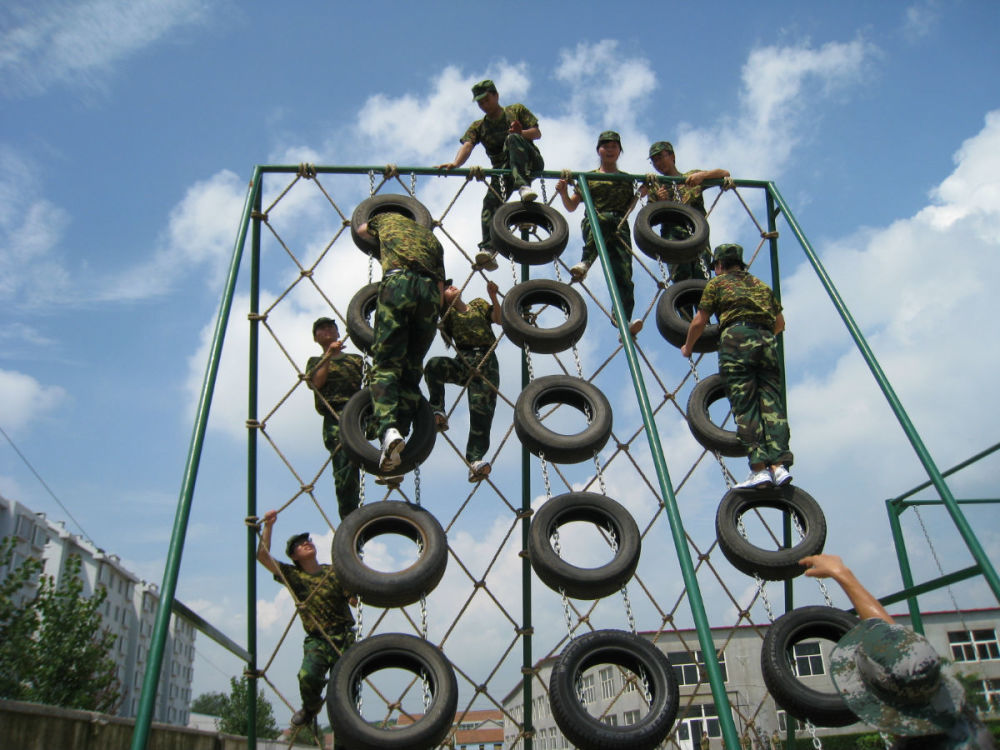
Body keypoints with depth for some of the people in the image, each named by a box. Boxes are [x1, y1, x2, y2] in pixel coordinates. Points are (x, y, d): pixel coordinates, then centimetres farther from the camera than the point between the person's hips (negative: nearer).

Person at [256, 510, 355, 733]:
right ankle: (311, 707, 9)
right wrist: (268, 526, -5)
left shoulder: (336, 572, 9)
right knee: (307, 675, -27)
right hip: (317, 640, 0)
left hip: (345, 637, 0)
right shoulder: (293, 576, 9)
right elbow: (263, 555, 1)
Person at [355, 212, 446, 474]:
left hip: (397, 281, -3)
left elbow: (362, 230, 52)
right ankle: (400, 430, -7)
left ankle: (388, 428, -29)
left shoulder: (388, 219, 32)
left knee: (386, 364, -8)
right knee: (411, 369, 6)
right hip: (430, 289, 3)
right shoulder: (432, 238, 36)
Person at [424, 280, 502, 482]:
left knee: (481, 407, -19)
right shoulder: (448, 313, 19)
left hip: (486, 362, -1)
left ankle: (475, 460, -28)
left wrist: (493, 296, -7)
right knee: (434, 364, -33)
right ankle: (438, 413, -28)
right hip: (462, 362, 1)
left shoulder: (479, 304, 20)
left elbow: (499, 319, 6)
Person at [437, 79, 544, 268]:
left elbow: (537, 133, 7)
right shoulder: (478, 127, 17)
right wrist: (456, 163, -26)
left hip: (530, 164, -2)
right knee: (491, 200, -26)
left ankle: (523, 186, -47)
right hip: (503, 170, 2)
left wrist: (521, 133, -17)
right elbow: (467, 145, -3)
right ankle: (488, 249, -40)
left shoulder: (517, 110, 14)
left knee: (512, 139, -31)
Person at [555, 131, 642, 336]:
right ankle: (585, 263, -47)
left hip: (620, 229, 2)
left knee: (623, 273, -21)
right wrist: (563, 192, -3)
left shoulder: (627, 180, 28)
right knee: (602, 218, -42)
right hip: (593, 226, -1)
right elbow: (571, 207, 17)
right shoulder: (588, 177, 22)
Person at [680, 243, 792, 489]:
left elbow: (699, 323, 14)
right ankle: (779, 464, -16)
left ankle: (759, 468, -20)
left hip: (737, 337, -4)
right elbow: (780, 323, 32)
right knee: (772, 403, -2)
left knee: (745, 406, -10)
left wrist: (688, 347, 30)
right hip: (767, 340, 4)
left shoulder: (717, 283, 16)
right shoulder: (761, 285, 29)